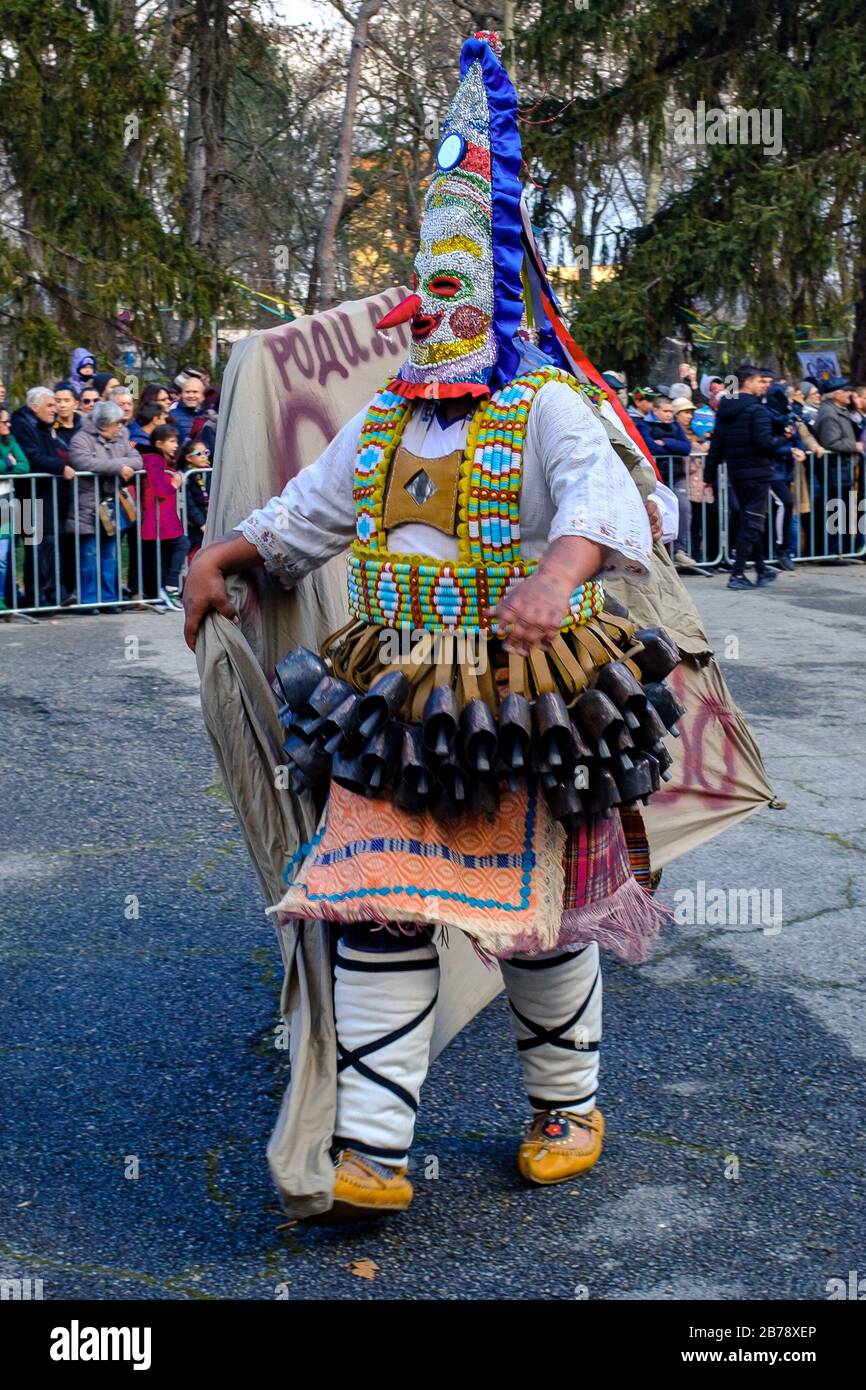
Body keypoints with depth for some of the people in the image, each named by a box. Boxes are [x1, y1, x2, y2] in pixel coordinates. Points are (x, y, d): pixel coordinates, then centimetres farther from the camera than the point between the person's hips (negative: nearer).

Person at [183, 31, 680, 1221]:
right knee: (376, 912, -2)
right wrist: (224, 555, 19)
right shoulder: (383, 421, 14)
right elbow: (306, 515, 27)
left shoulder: (548, 408, -8)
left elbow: (604, 498, -28)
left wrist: (561, 573, -46)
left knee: (542, 920, 6)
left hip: (520, 710, -5)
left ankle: (570, 1109, 31)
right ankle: (372, 1155, 4)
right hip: (395, 710, 6)